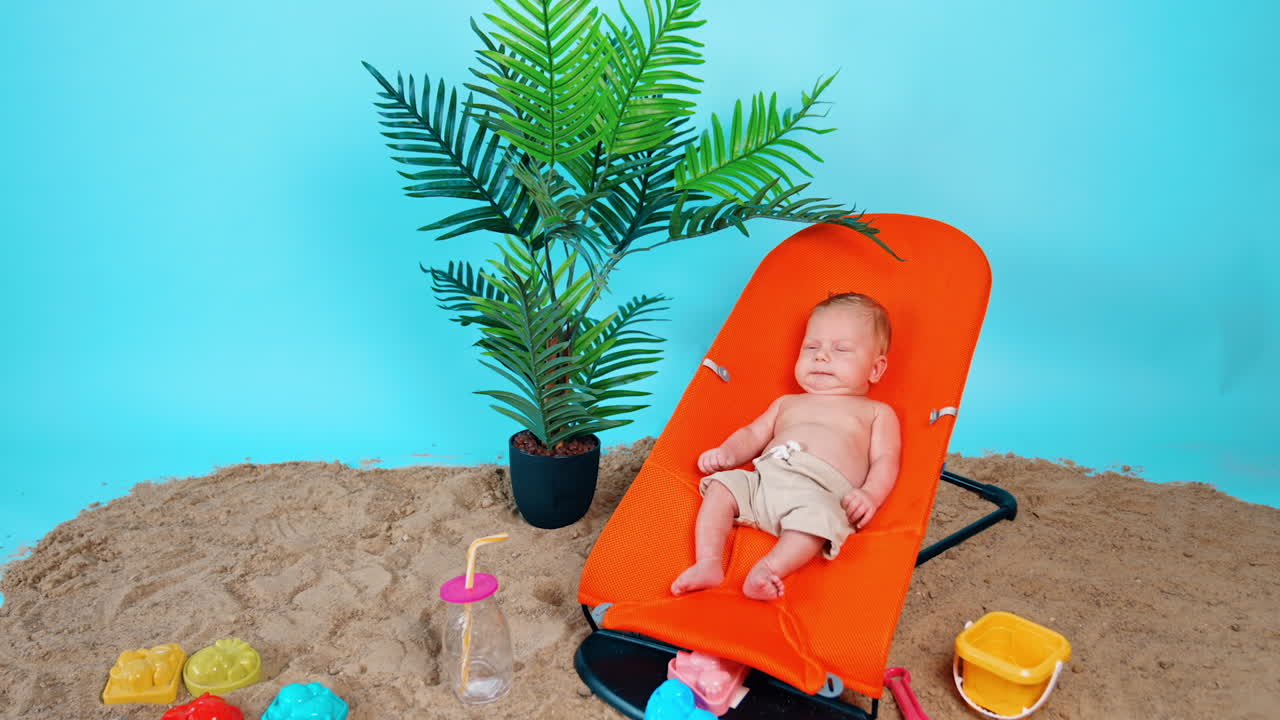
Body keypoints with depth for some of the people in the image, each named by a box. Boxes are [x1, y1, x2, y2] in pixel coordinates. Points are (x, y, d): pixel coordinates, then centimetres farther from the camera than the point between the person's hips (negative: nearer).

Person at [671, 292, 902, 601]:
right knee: (721, 486, -19)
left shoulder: (877, 412, 23)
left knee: (818, 516, -37)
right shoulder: (787, 403, 35)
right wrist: (728, 453, 5)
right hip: (764, 477, 5)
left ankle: (768, 570, -47)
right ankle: (709, 563, -28)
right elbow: (752, 435, 29)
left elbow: (885, 460, 10)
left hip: (819, 493, -5)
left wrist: (870, 494, -12)